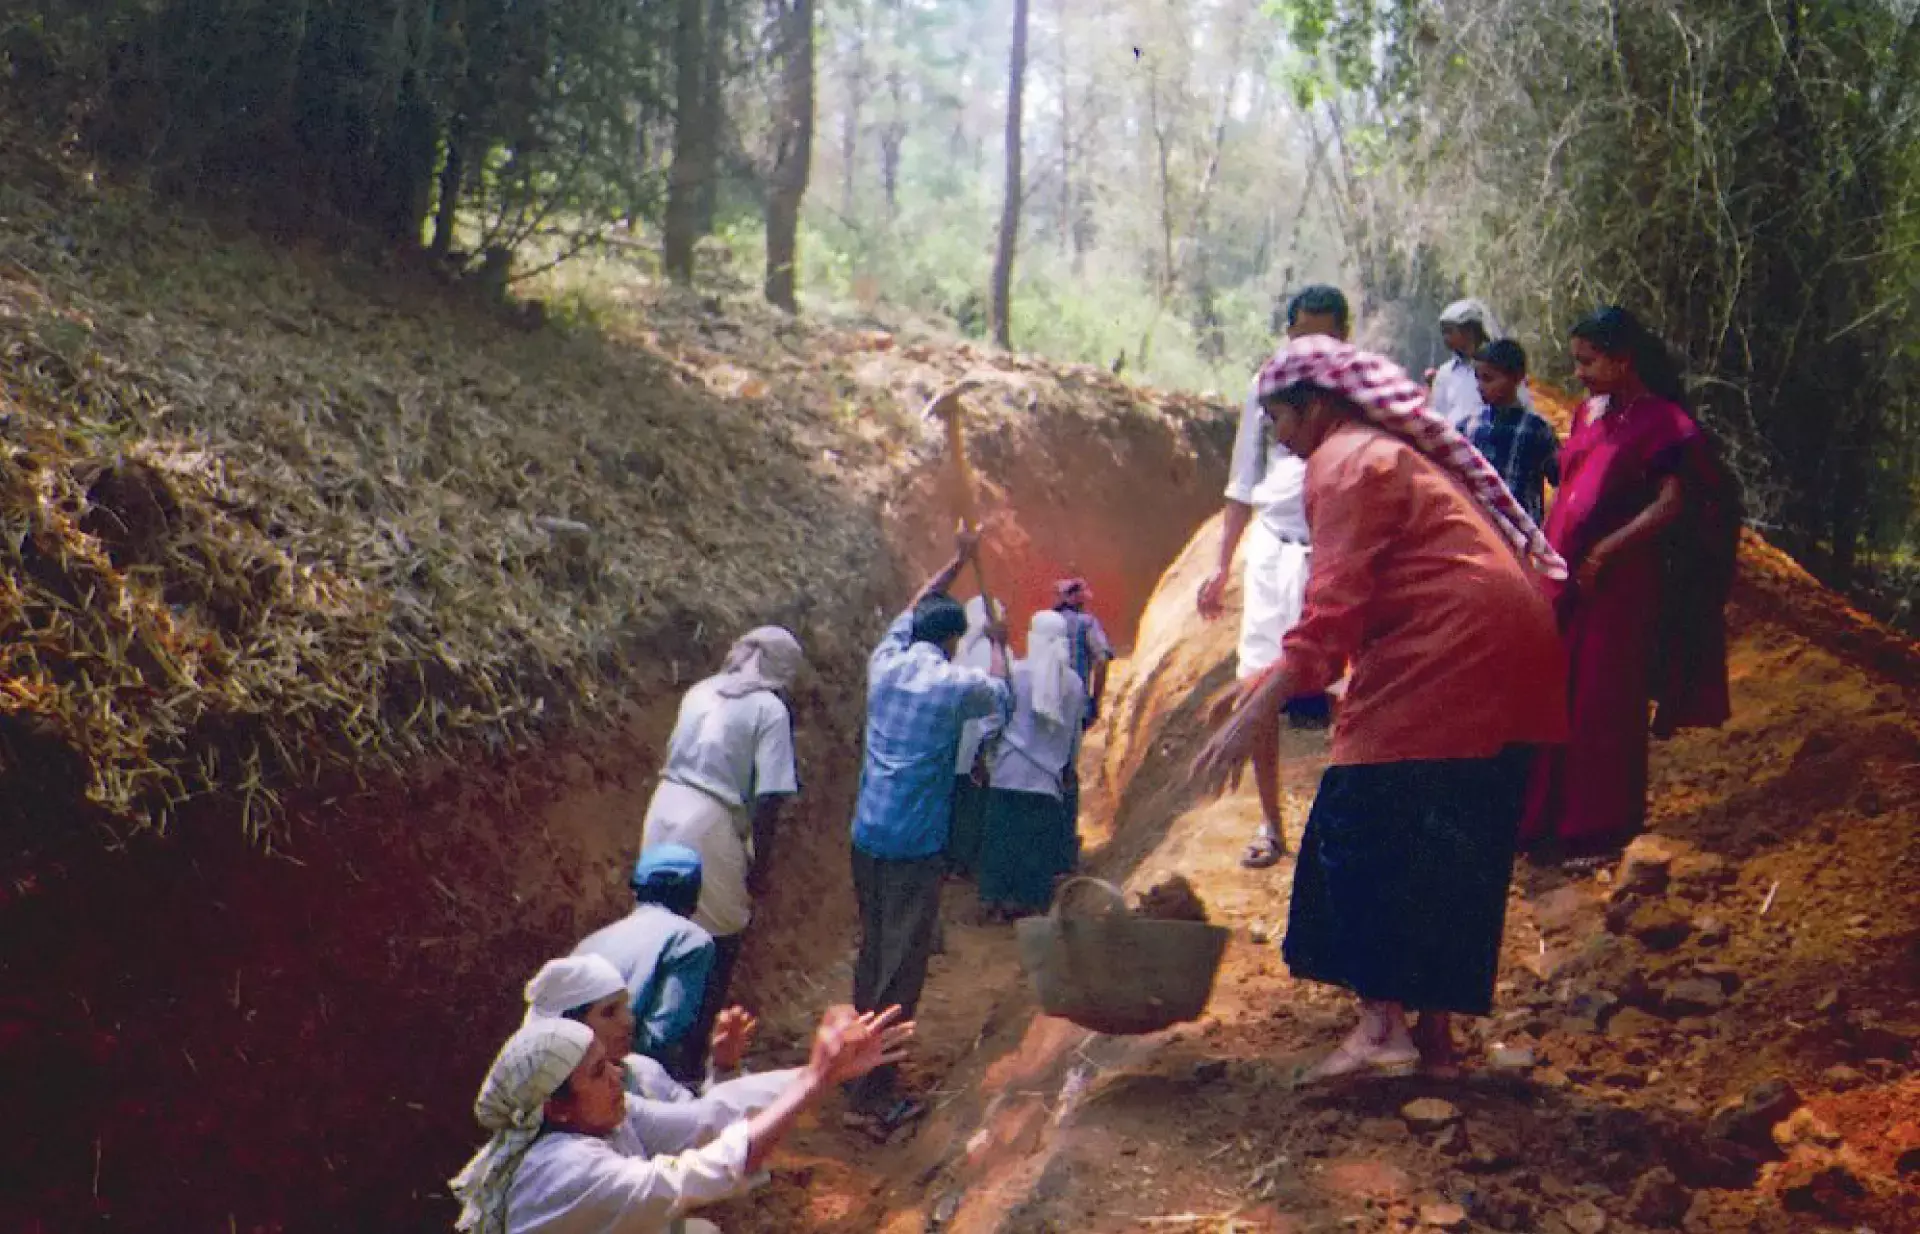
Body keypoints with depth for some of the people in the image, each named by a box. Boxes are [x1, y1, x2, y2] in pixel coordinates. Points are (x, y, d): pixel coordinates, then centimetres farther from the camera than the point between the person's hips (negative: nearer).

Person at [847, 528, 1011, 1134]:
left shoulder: (884, 666, 4)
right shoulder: (955, 685, -10)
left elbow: (911, 613, 25)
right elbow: (1001, 696, 14)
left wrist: (955, 563, 33)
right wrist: (998, 643, 30)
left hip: (866, 838, 6)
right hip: (916, 845, -6)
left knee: (872, 952, 19)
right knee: (903, 968, -2)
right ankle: (874, 1094, -1)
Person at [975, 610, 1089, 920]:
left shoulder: (1015, 673, -10)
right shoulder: (1074, 682, 0)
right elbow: (1074, 734, 9)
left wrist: (987, 755, 6)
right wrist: (1066, 767, 21)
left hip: (1010, 770, -2)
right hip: (1049, 776, 2)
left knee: (1004, 833, 8)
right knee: (1039, 838, 10)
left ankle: (997, 897, 14)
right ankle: (1029, 898, 15)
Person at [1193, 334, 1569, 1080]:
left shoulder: (1345, 464, -5)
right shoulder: (1386, 453, 26)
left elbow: (1334, 608, -17)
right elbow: (1356, 604, 26)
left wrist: (1254, 714, -19)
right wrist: (1266, 681, 24)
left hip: (1451, 655, -10)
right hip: (1497, 658, 10)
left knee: (1369, 826, -9)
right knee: (1447, 847, 11)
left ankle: (1383, 1020, -11)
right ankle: (1433, 1029, 15)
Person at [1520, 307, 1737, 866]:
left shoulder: (1663, 422, -9)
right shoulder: (1589, 412, 12)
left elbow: (1672, 504, -16)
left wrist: (1604, 552, -20)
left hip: (1620, 583, -7)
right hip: (1564, 578, 7)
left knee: (1604, 703, 1)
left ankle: (1600, 828, 14)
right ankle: (1547, 818, 22)